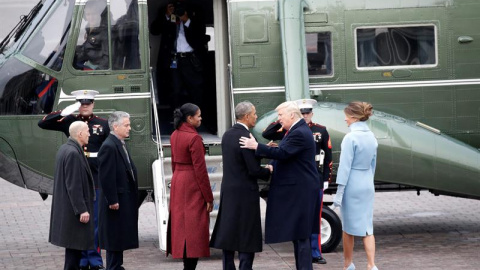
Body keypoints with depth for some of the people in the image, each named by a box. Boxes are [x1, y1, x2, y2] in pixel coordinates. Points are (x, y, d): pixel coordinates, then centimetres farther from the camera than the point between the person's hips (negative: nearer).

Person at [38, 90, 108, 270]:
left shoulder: (102, 124, 4)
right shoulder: (69, 121, 3)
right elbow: (42, 124, -5)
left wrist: (97, 155, -9)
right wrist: (65, 112, -14)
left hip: (95, 179, -1)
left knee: (95, 220, 4)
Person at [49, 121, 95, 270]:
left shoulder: (64, 149, 10)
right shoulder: (73, 153, -21)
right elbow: (73, 184, -23)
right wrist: (82, 209, -21)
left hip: (66, 207, 10)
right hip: (73, 208, -10)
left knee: (74, 245, 17)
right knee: (75, 243, -5)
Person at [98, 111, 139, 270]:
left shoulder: (120, 144, 14)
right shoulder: (109, 147, -17)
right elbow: (106, 177, -21)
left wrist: (133, 196, 16)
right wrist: (112, 201, -20)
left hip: (125, 200, 10)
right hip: (116, 202, -10)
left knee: (121, 237, 15)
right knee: (115, 239, -4)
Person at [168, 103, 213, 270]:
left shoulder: (175, 135, 7)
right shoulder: (194, 138, -17)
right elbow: (200, 169, -17)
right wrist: (209, 198, -13)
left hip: (177, 183, 8)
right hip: (193, 186, -8)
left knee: (181, 224, 12)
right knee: (194, 227, -4)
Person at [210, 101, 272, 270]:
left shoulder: (227, 135, 8)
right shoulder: (246, 137, -18)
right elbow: (254, 171, -19)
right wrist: (268, 171, 1)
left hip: (228, 192, 8)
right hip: (245, 193, -8)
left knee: (228, 235, 12)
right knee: (247, 237, -1)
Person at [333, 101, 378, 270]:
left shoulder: (351, 138, -16)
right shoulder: (371, 137, 7)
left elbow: (345, 166, -16)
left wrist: (339, 192, -14)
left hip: (352, 187, -6)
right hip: (368, 186, 6)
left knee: (348, 227, 9)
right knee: (367, 227, 6)